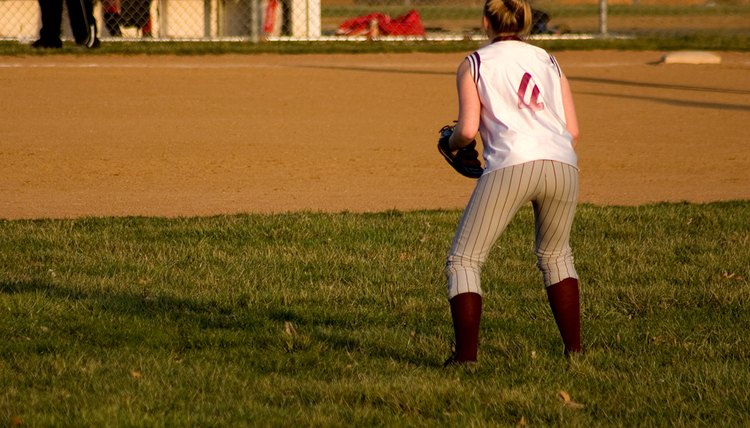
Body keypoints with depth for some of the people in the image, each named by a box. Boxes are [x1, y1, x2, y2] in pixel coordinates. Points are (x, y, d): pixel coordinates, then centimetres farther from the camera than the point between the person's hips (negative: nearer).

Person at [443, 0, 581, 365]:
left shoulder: (474, 64, 13)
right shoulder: (548, 62, 23)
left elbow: (468, 130, 1)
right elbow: (573, 131, 16)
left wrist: (451, 143, 23)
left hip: (511, 164, -4)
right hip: (562, 164, 4)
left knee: (463, 261, 5)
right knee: (555, 256, 26)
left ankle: (466, 356, -6)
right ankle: (574, 349, 21)